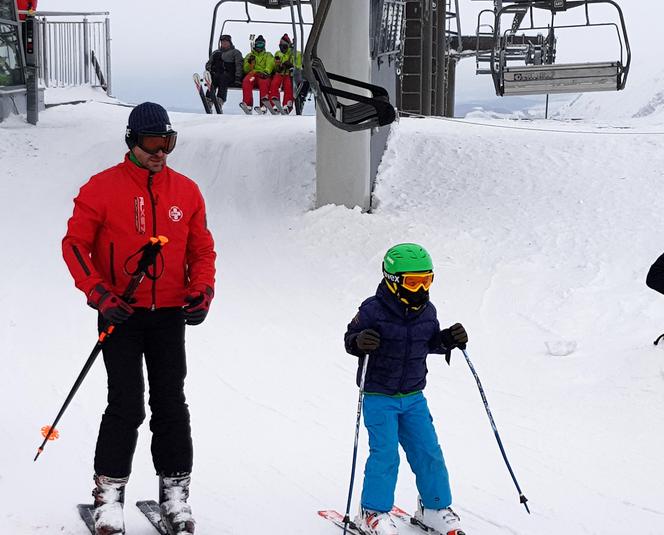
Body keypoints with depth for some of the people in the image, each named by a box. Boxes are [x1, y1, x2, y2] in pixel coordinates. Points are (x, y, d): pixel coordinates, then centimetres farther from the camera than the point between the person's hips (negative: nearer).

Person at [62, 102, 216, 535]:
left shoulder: (186, 191, 7)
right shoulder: (102, 189, -3)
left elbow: (202, 249, 13)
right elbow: (75, 244, -2)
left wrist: (202, 291, -3)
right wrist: (98, 293, -13)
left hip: (170, 315, 3)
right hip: (121, 313, -3)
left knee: (171, 405, 6)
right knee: (126, 406, -6)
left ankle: (175, 492, 15)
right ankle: (109, 493, 6)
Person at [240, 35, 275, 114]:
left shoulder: (268, 55, 23)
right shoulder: (249, 55, 27)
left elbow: (270, 65, 2)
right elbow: (246, 69, 15)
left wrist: (266, 72, -20)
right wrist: (249, 62, -6)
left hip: (263, 75, -1)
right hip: (252, 74, 2)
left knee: (264, 82, -39)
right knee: (246, 81, -35)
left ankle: (264, 104, -50)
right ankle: (247, 103, -44)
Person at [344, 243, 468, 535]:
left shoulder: (427, 311, 1)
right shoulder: (373, 310, -16)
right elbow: (350, 338, -9)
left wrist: (448, 339, -3)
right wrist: (360, 342, -31)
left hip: (413, 397, 5)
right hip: (379, 397, -5)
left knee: (428, 451, 6)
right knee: (385, 454, -10)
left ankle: (434, 509, 22)